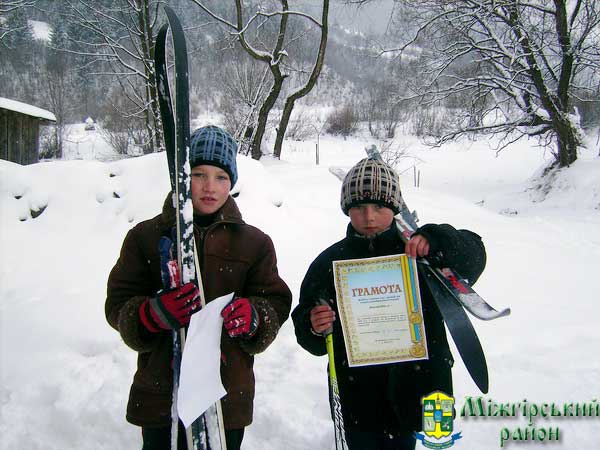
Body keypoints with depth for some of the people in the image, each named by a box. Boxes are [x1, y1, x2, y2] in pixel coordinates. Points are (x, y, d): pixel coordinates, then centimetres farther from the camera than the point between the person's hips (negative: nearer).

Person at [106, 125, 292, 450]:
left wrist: (253, 317, -20)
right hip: (160, 395, 0)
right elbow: (118, 305, -1)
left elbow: (276, 304, 3)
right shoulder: (146, 236, 1)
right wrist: (154, 313, -22)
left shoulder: (254, 242, 4)